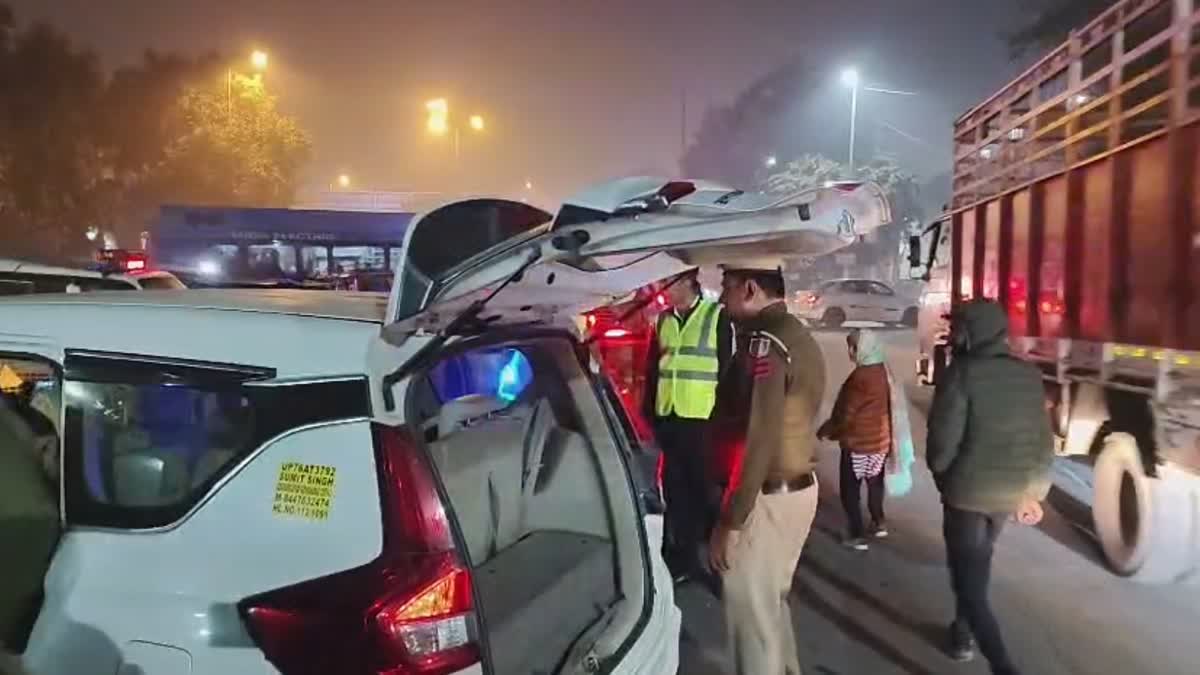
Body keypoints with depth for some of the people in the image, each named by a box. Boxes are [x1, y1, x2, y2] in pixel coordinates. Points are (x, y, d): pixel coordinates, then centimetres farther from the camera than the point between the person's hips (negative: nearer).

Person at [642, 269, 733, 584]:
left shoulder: (717, 316, -5)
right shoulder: (663, 320, 11)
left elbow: (727, 367, -6)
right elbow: (652, 368, 14)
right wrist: (649, 412, 9)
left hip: (700, 416, -5)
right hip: (667, 416, 5)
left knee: (698, 485, 5)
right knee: (674, 486, 12)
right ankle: (683, 553, 25)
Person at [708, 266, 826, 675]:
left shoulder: (765, 343, -19)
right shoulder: (799, 336, 11)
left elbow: (757, 440, -25)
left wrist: (729, 521, -21)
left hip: (767, 497, -10)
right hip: (797, 487, 10)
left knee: (750, 610, 3)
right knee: (773, 600, 23)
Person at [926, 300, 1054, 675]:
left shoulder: (962, 373, -16)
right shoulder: (1029, 375, 3)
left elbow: (943, 438, -17)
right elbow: (1043, 441, 7)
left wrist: (940, 473, 2)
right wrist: (1032, 491, 15)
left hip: (968, 489, -7)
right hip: (1009, 491, 7)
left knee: (970, 578, 2)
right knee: (977, 562, 27)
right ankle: (964, 631, 40)